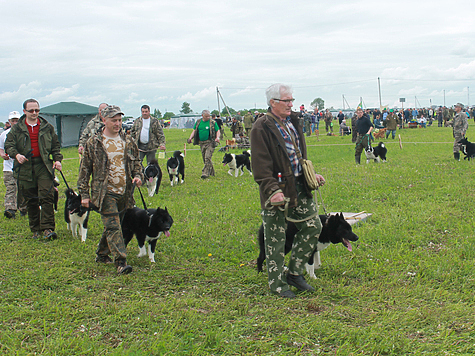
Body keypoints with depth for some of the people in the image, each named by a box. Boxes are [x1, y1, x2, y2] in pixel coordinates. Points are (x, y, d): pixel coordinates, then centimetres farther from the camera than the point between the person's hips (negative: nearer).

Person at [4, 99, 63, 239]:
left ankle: (48, 228, -11)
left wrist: (57, 159, 2)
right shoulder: (16, 129, 8)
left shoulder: (47, 127, 11)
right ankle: (36, 230, 16)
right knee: (31, 201, 7)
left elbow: (55, 145, 16)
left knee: (47, 197, -12)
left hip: (44, 167, -1)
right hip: (25, 168, 1)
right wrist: (16, 155, -17)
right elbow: (8, 145, 2)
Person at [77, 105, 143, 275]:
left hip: (124, 192, 4)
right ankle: (120, 262, -13)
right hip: (105, 192, -4)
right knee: (113, 226, -12)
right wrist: (84, 194, -2)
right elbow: (84, 170, 1)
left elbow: (137, 161, 21)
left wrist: (138, 175, 0)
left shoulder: (128, 141, 9)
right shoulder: (93, 143, -2)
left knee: (112, 226, 14)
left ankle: (102, 254, 32)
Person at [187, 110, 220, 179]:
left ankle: (205, 173, -18)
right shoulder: (198, 122, 10)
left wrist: (217, 137, -17)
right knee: (205, 159, 10)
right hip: (201, 143, 5)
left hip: (210, 142, -5)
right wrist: (190, 138, 1)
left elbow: (217, 131, 2)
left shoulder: (213, 122, -1)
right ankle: (211, 173, 24)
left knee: (208, 158, -16)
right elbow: (194, 131, 16)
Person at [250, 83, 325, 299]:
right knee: (275, 238, 2)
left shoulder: (292, 122, 12)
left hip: (299, 186, 8)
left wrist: (311, 175, 16)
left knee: (313, 227, 9)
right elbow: (261, 164, -18)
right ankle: (277, 283, 16)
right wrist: (272, 190, -25)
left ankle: (294, 273, 23)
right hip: (278, 189, -8)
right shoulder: (262, 127, -13)